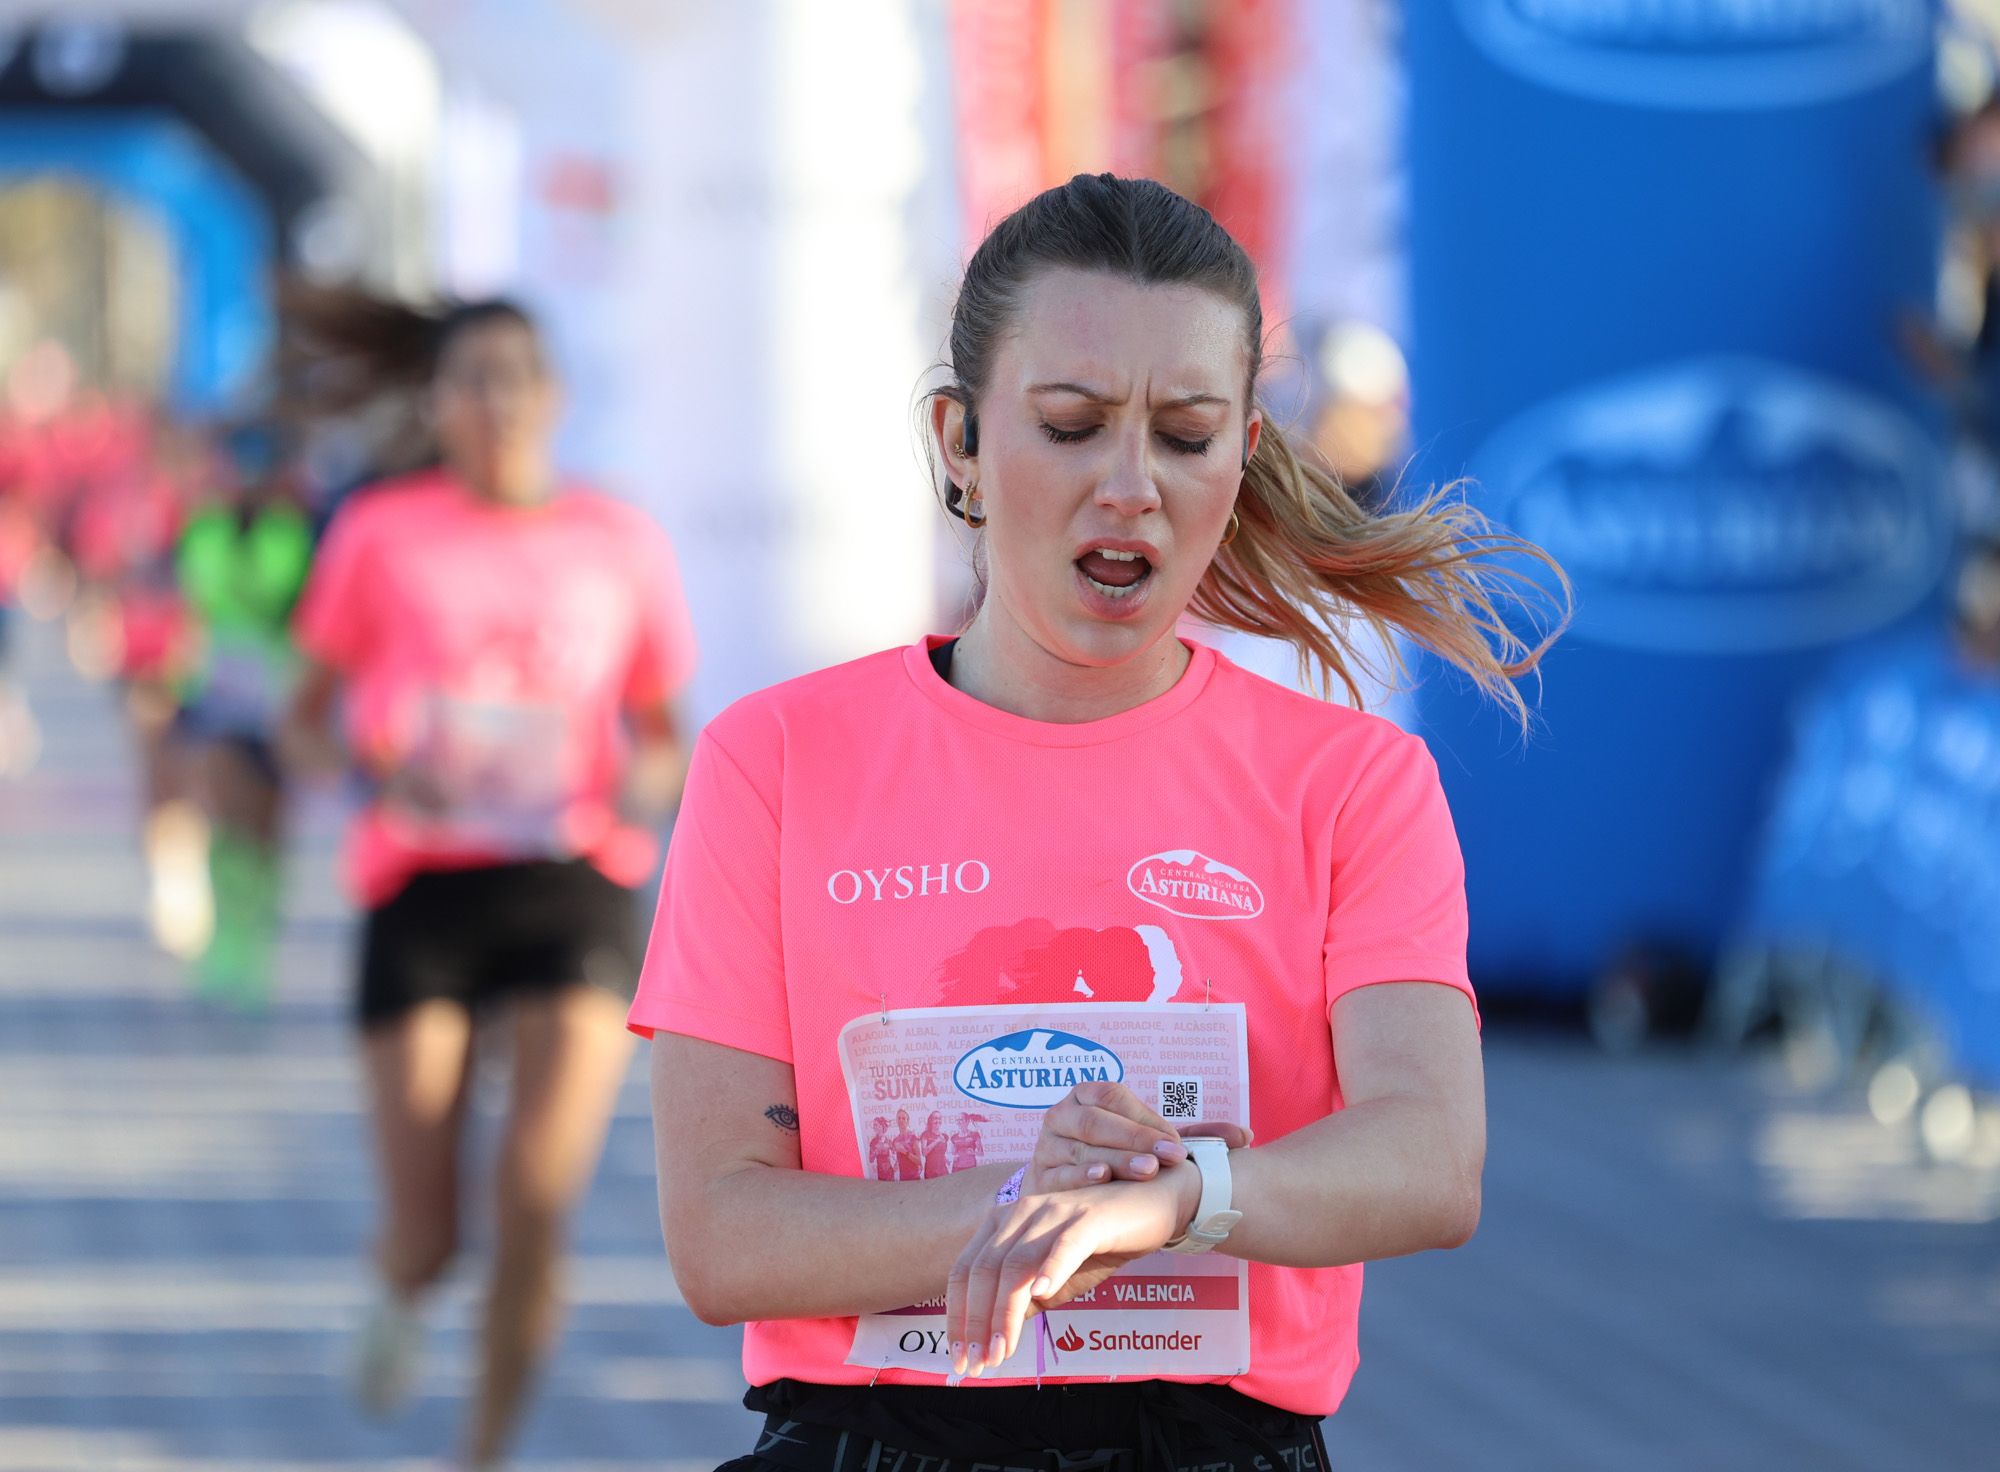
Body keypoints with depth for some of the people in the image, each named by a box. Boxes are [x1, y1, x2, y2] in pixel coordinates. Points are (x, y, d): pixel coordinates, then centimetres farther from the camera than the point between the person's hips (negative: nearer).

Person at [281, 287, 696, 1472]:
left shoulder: (622, 542, 9)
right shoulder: (384, 534, 4)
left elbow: (662, 734, 17)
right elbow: (309, 720, 8)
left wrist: (648, 780, -6)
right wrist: (382, 761, -13)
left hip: (575, 875, 1)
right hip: (424, 878, -1)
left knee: (539, 1203, -15)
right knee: (428, 1233, -1)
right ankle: (405, 1293, 37)